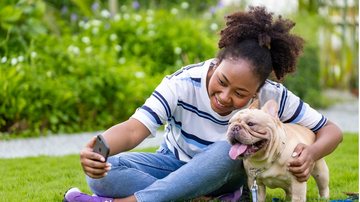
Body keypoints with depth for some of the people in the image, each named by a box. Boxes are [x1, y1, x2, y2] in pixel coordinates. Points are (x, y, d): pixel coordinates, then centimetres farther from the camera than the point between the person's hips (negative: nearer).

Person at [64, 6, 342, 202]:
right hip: (176, 165, 0)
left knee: (229, 150, -38)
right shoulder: (183, 84, -28)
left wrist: (311, 153, -37)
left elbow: (331, 131, -14)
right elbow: (135, 127, -40)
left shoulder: (271, 96, -24)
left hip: (225, 173, 0)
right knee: (103, 174, -28)